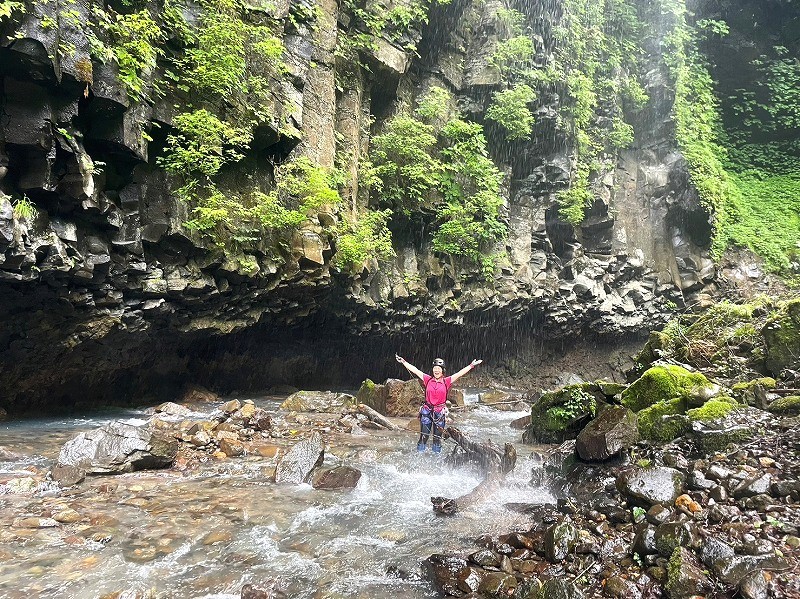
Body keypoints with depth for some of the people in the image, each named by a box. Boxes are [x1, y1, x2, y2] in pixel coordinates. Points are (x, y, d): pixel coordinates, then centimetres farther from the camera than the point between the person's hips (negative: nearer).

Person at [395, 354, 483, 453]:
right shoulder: (427, 379, 2)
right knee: (423, 436, 0)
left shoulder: (446, 381, 1)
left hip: (440, 412, 0)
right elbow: (415, 370, 2)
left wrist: (471, 365, -9)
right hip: (427, 411, 0)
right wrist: (403, 362, 2)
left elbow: (460, 373, -4)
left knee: (437, 438, 7)